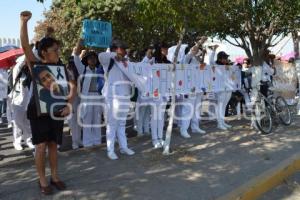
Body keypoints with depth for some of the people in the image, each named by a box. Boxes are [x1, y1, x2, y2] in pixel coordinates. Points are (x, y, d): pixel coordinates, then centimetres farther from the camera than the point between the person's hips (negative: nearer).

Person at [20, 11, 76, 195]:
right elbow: (25, 46, -19)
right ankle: (42, 180, 13)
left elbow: (72, 86, -5)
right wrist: (24, 22, -28)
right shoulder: (35, 65, -6)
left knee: (53, 144, 10)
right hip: (38, 110, -3)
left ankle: (55, 177, 24)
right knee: (41, 146, -2)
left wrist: (69, 104, -19)